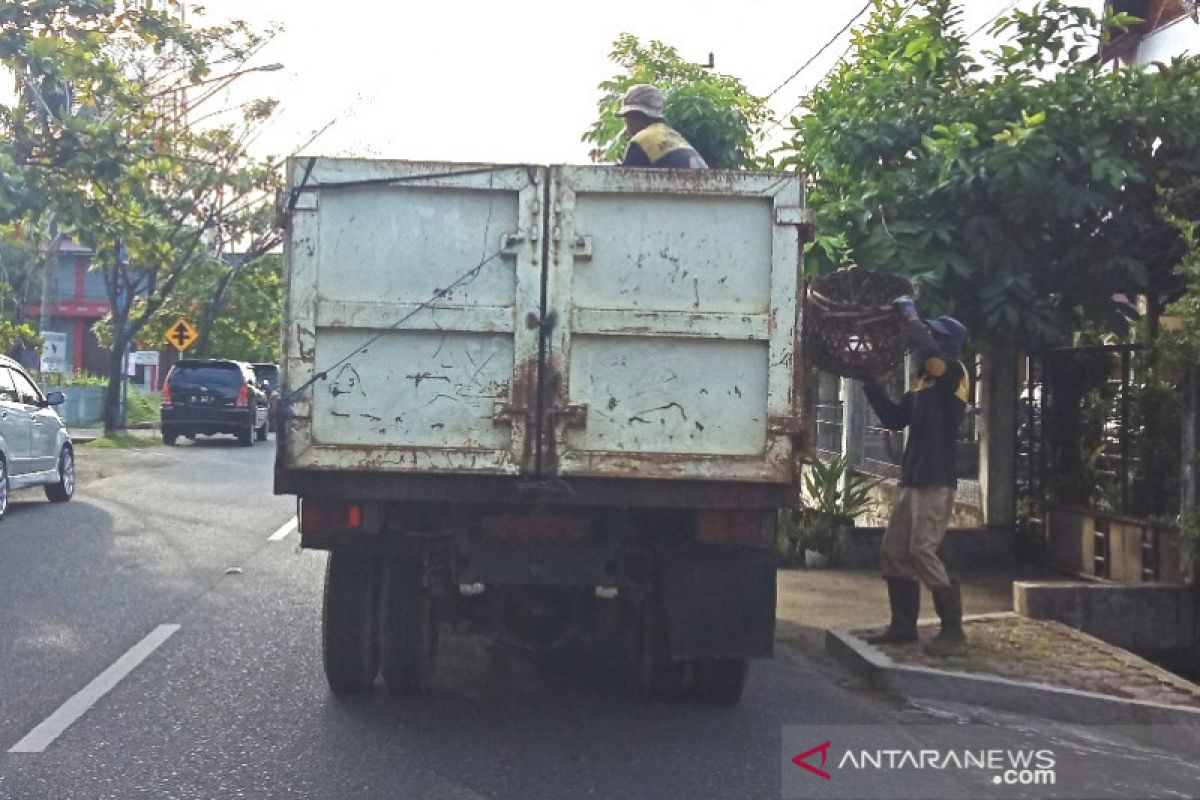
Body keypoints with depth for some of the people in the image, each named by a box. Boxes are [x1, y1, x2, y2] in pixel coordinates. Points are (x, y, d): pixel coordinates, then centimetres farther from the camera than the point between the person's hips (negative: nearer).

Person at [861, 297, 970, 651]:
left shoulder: (954, 374, -7)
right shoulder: (924, 383, 18)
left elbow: (929, 352, -28)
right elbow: (894, 419, 22)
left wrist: (910, 315, -15)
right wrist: (871, 384, 14)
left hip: (937, 481, -9)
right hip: (913, 480, 9)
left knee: (922, 552, -13)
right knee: (894, 552, 8)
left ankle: (952, 627, -4)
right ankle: (903, 625, 15)